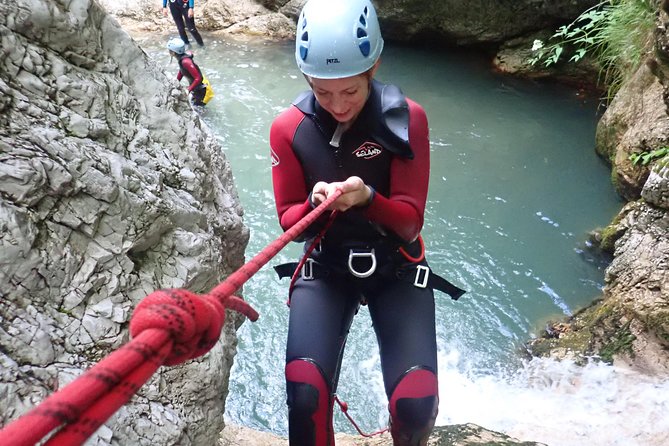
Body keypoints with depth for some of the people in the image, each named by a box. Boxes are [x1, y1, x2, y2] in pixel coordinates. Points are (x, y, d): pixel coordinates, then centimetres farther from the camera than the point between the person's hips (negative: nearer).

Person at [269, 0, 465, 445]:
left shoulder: (407, 119, -10)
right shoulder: (289, 128, -7)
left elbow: (410, 222, -10)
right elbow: (289, 220, -1)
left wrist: (367, 198, -30)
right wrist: (316, 203, -24)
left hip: (396, 267, 0)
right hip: (324, 268, 1)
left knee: (416, 404, -14)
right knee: (305, 395, -21)